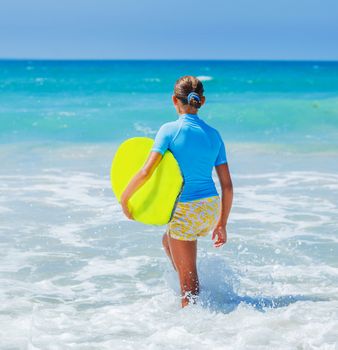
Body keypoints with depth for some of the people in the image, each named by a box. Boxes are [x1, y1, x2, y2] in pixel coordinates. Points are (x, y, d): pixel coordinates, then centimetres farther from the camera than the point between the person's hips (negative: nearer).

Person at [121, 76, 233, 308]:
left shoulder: (169, 130, -11)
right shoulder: (213, 134, 4)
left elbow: (146, 172, -20)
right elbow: (227, 186, 5)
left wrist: (124, 198, -4)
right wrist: (222, 225, 14)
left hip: (185, 212, -6)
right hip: (212, 209, 6)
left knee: (188, 279, 8)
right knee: (168, 241, 33)